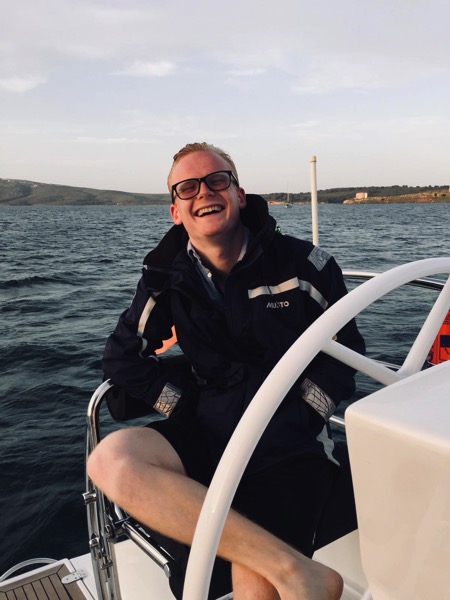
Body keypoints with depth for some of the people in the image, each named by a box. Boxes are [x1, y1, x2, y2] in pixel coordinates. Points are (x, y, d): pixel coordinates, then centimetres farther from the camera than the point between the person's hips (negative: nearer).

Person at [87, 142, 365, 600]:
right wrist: (185, 407, -3)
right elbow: (123, 356, 9)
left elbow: (346, 351, 6)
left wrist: (299, 417, -7)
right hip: (209, 433, 4)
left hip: (289, 445, -4)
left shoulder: (302, 264, -1)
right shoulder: (167, 278, 5)